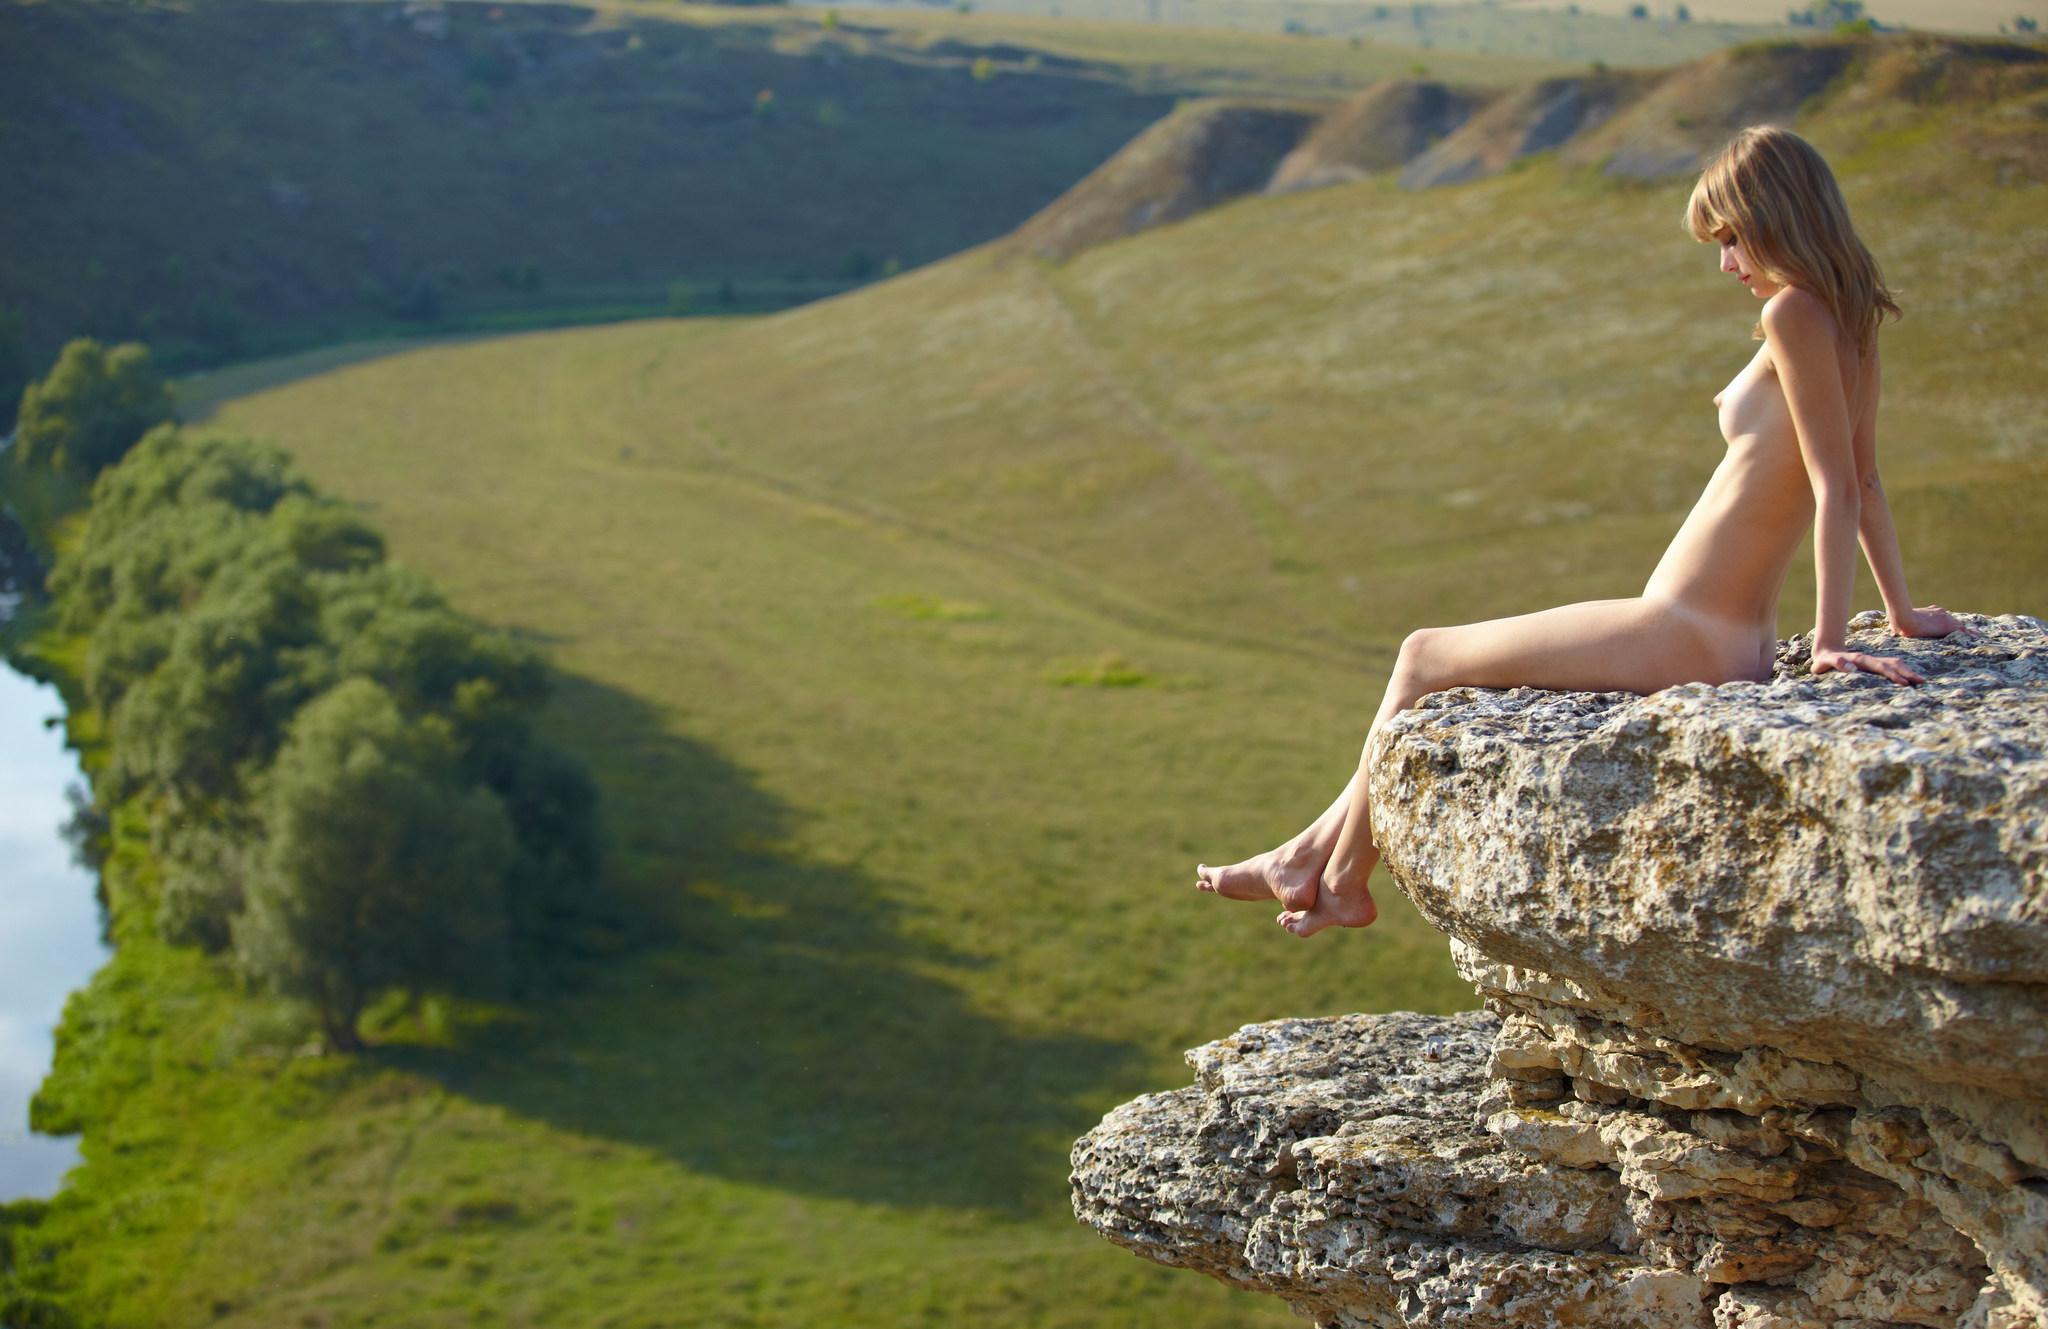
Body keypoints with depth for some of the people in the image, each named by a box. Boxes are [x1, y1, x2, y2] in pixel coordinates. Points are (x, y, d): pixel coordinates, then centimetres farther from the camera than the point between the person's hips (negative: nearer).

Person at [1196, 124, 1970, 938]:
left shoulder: (1794, 315, -17)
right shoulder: (1850, 328, 9)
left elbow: (1837, 487, -23)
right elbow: (1864, 485, 18)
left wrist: (1830, 642, -23)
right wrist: (1901, 613, 27)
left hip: (1687, 635, -10)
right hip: (1737, 643, 10)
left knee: (1423, 660, 5)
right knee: (1443, 672, 21)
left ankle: (1341, 881, 19)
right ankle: (1317, 850, 28)